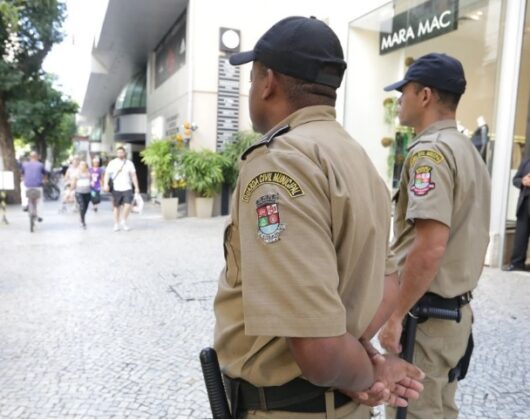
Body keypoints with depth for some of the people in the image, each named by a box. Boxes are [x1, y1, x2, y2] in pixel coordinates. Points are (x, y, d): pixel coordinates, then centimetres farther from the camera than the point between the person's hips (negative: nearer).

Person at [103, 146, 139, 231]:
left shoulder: (129, 163, 7)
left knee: (128, 205, -13)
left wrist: (136, 187, 5)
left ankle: (124, 222, 8)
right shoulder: (112, 163, 3)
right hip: (116, 188, 0)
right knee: (116, 207, 6)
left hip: (127, 188, 0)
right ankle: (116, 224, 18)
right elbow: (107, 174, -3)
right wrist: (106, 184, -18)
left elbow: (133, 175, 10)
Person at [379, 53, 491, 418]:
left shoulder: (429, 150, -18)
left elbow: (430, 247, -27)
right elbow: (480, 237, 18)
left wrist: (397, 316, -19)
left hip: (426, 314, -9)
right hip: (458, 311, 9)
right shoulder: (470, 151, 12)